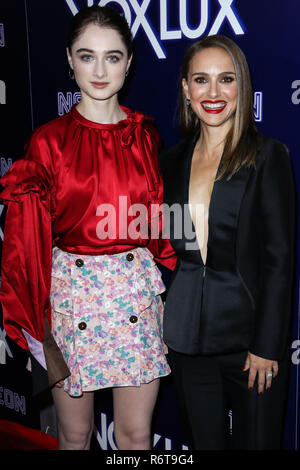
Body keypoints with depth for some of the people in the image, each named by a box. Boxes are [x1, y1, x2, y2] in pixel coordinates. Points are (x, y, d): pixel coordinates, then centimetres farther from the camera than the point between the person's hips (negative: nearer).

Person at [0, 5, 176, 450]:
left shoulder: (145, 134, 4)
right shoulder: (49, 141, -3)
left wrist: (167, 281, 9)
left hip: (138, 292, 2)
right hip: (71, 291, -1)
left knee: (136, 434, 11)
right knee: (75, 433, 14)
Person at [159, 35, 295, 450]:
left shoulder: (268, 156, -6)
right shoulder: (173, 160, 7)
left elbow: (279, 258, -9)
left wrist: (267, 346, -12)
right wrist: (158, 327, 8)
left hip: (247, 330, -4)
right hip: (187, 337, 4)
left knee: (255, 439, 9)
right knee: (204, 441, 16)